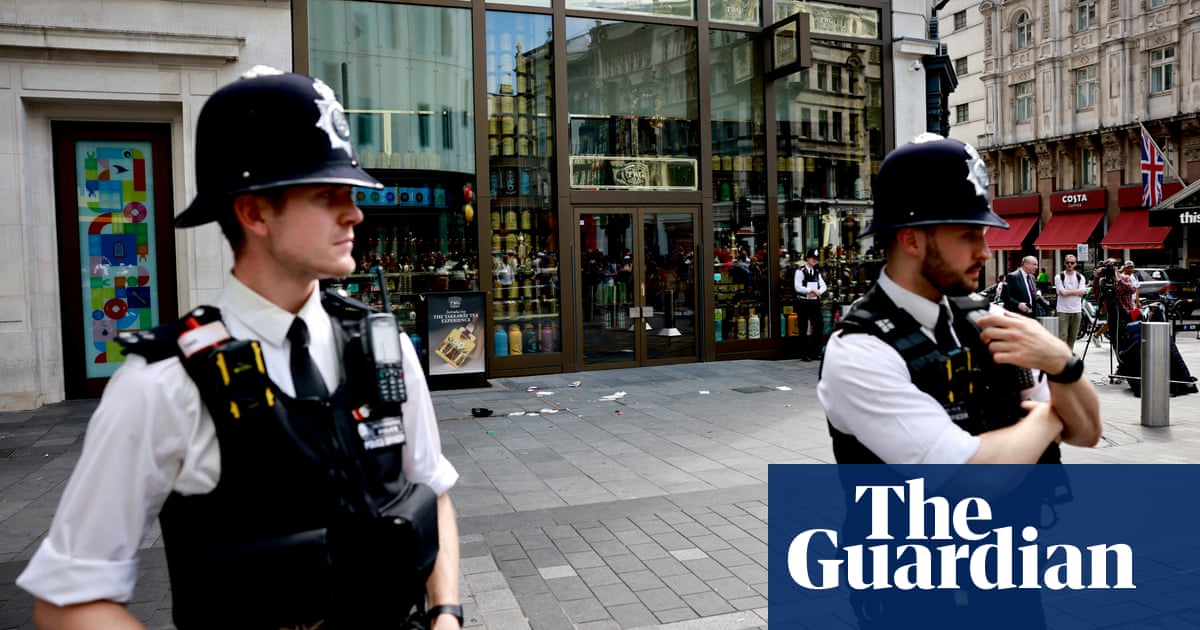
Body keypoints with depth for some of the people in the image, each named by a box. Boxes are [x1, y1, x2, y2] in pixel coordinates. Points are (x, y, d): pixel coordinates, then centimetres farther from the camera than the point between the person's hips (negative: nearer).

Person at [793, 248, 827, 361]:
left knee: (819, 326, 1)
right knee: (804, 328, 2)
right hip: (803, 302, -6)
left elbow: (823, 285, 8)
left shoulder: (817, 272, 12)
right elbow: (798, 287, -15)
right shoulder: (800, 271, -7)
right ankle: (804, 354, 10)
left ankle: (815, 352, 13)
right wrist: (811, 290, -16)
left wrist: (818, 292, -11)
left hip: (815, 302, 6)